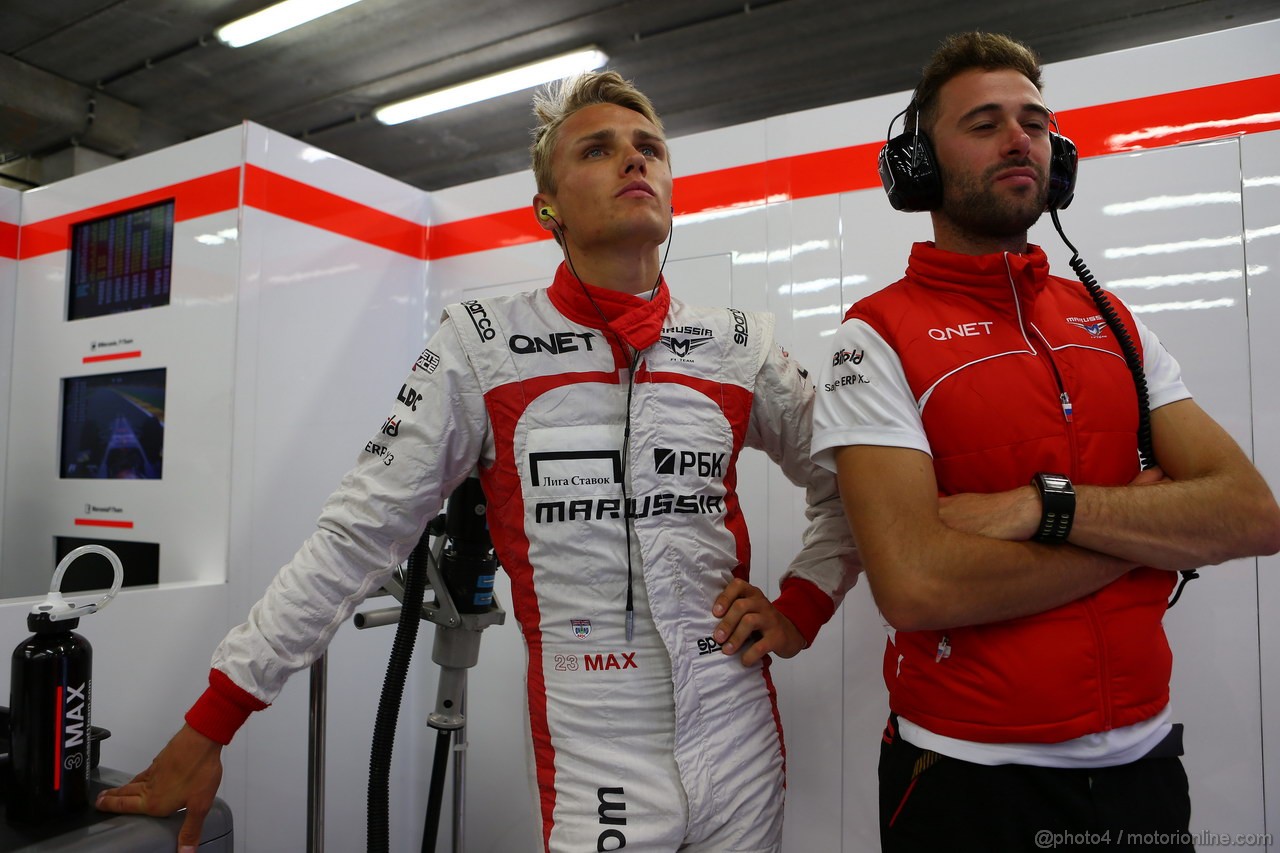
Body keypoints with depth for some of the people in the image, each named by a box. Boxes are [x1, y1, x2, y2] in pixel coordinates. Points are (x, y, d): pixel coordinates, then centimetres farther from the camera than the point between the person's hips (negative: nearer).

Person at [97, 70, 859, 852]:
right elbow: (359, 534, -8)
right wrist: (207, 729, -6)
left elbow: (846, 488, 13)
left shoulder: (740, 345, -1)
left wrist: (801, 610, -1)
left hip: (742, 752, 4)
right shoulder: (485, 344, -9)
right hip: (592, 769, -3)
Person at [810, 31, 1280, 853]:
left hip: (1143, 761, 5)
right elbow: (916, 585, -25)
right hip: (969, 775, -5)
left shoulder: (1115, 324, 4)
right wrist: (1149, 522, -13)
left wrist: (1047, 507, -22)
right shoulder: (878, 338, -12)